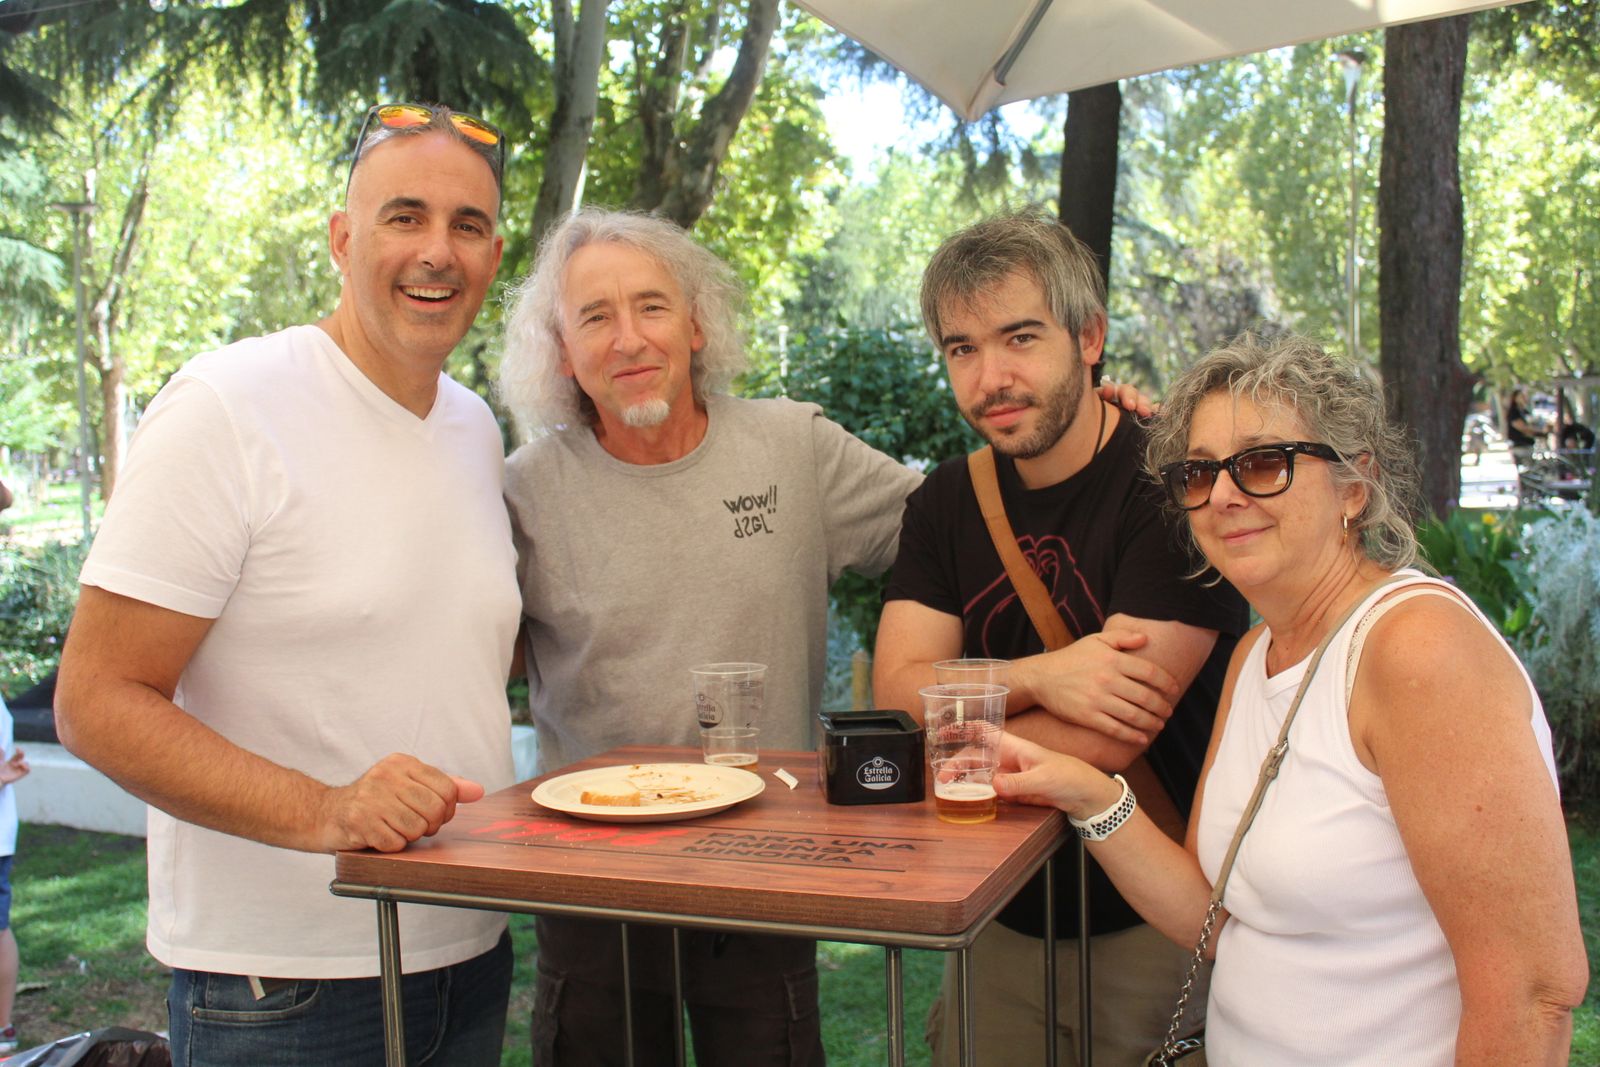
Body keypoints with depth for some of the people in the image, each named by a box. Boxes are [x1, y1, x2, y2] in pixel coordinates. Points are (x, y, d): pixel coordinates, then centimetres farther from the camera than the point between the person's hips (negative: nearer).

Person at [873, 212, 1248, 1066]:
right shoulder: (949, 502, 4)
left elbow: (1106, 740, -23)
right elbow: (897, 691, -6)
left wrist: (947, 718, -9)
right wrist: (1037, 678, -25)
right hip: (1003, 920, 6)